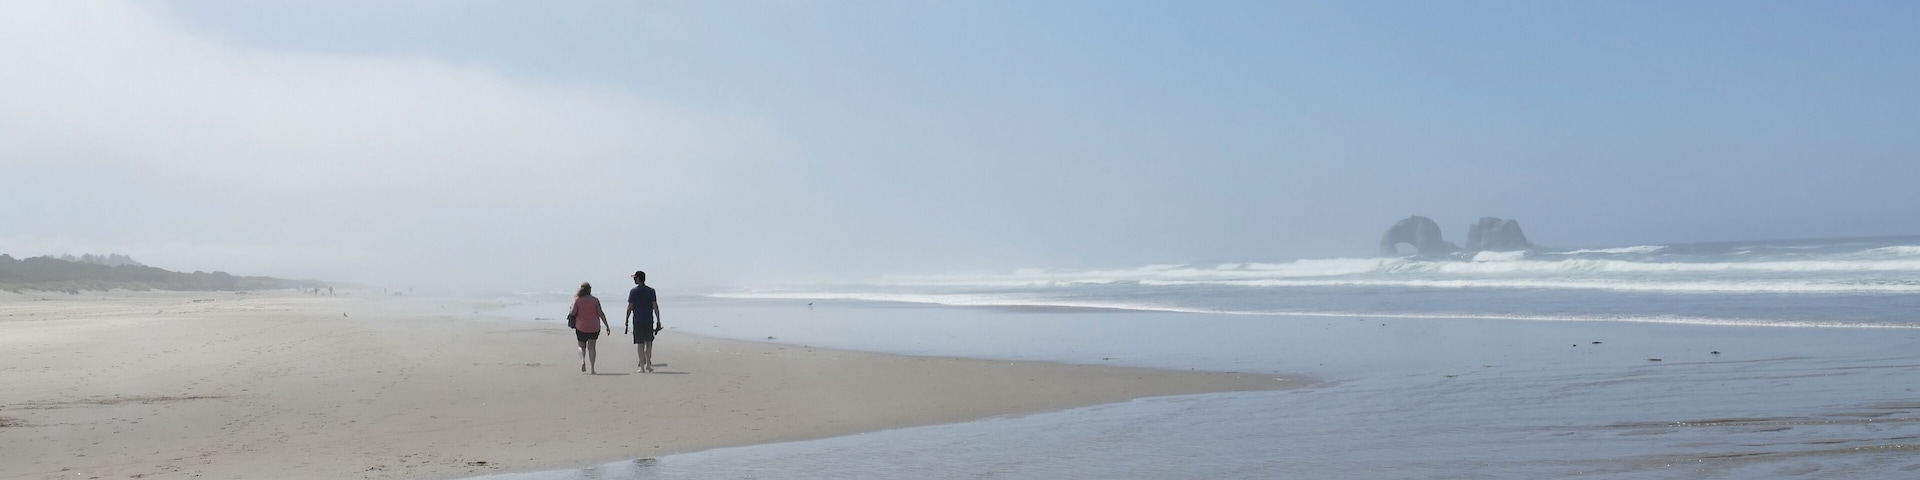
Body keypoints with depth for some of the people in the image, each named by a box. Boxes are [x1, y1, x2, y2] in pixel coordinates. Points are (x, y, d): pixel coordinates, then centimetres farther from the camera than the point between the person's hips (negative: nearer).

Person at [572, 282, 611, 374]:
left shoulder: (577, 300, -4)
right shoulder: (595, 300, -2)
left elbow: (573, 312, -13)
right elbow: (600, 313, -6)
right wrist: (607, 325, -3)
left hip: (581, 326, 0)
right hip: (594, 326, 0)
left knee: (581, 346, 17)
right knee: (591, 347, 7)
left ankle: (583, 360, -12)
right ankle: (592, 369, -3)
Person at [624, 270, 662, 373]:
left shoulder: (634, 291, -5)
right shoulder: (651, 291, 4)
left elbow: (630, 307, -7)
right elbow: (655, 306, 1)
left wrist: (626, 320, 3)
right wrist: (658, 320, 5)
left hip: (638, 321, -3)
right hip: (649, 320, 3)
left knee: (640, 343, 0)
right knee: (648, 342, 15)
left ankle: (642, 367, -1)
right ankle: (648, 365, 15)